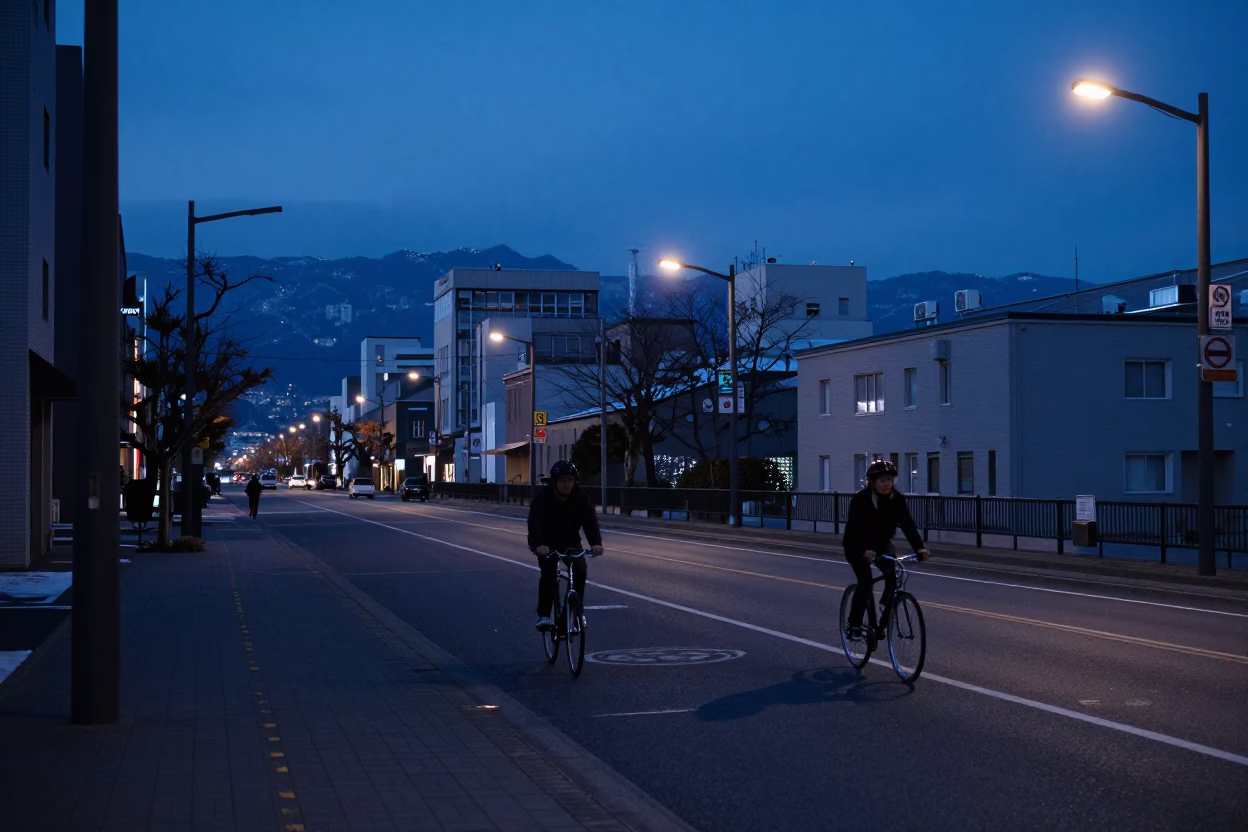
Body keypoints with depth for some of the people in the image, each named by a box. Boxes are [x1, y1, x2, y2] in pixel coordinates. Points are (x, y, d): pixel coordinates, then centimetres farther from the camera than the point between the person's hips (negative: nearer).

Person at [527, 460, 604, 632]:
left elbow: (590, 521, -24)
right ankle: (543, 615, -17)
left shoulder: (580, 498, -15)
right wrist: (539, 544, -54)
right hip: (547, 544, -3)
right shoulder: (543, 498, -23)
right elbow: (535, 522, -36)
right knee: (549, 574, -24)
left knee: (580, 571, -18)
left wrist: (596, 543, -43)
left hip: (571, 542, 3)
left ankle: (578, 612, 0)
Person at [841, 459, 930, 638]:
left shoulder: (897, 499, -14)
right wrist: (864, 551, -53)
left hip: (881, 544, 4)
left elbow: (907, 524, -22)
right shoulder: (860, 500, -26)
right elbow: (856, 527, -37)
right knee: (865, 582, -20)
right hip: (857, 547, -4)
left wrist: (919, 547, -37)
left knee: (893, 576, -18)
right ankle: (855, 626, -4)